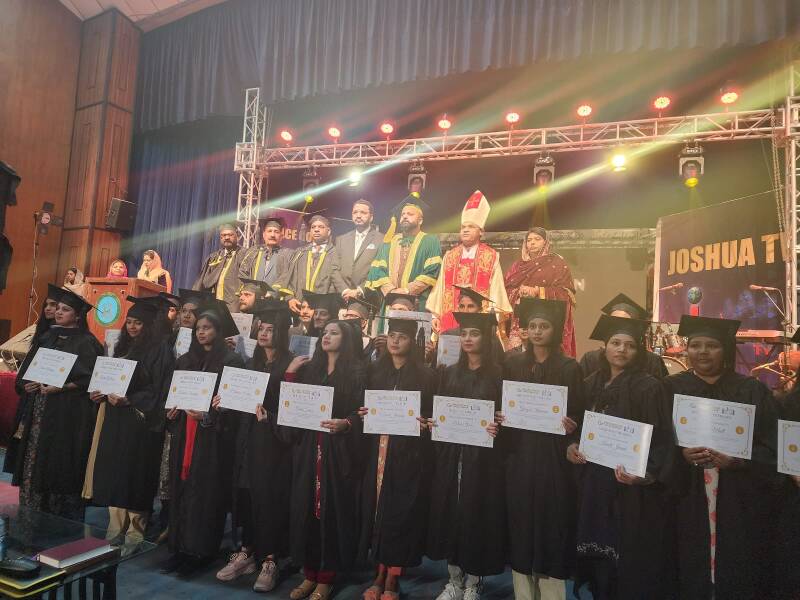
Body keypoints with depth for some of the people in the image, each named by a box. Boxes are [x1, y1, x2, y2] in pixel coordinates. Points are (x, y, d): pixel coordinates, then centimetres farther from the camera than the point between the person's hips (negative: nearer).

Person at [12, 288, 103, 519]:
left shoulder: (86, 342, -7)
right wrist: (28, 383, -3)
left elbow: (89, 378, -13)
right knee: (35, 459, 8)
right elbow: (28, 369, 17)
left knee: (60, 463, -2)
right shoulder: (48, 337, 14)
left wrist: (59, 387, -20)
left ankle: (64, 523, 10)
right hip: (39, 409, 6)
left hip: (68, 411, -6)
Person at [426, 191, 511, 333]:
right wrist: (435, 315, 4)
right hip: (449, 318, 3)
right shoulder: (449, 256, 12)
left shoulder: (492, 257, 2)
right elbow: (440, 288, 10)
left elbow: (496, 290, -2)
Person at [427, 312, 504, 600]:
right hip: (450, 453, 4)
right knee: (449, 513, 9)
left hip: (482, 455, -4)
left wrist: (497, 428, -22)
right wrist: (432, 422, -6)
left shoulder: (497, 374, -4)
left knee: (476, 513, 3)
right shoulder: (450, 373, 8)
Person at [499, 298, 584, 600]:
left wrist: (569, 425, -21)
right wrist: (499, 418, -9)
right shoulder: (513, 365, 6)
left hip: (553, 456, -3)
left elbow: (578, 413, -2)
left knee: (551, 523, 3)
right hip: (519, 455, 3)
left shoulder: (569, 368, -2)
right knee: (520, 522, 9)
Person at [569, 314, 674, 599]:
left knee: (631, 557, 5)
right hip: (595, 482, 5)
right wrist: (572, 446, -3)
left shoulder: (648, 387, -11)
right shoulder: (591, 384, 6)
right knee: (600, 551, 13)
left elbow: (661, 440, -13)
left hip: (631, 486, -5)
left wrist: (645, 474, -25)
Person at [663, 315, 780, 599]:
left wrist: (736, 459, -16)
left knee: (739, 574, 8)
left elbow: (772, 445, 0)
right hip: (687, 499, 0)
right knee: (691, 571, 6)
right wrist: (680, 454, -18)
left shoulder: (752, 391, 4)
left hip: (739, 501, 1)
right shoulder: (670, 388, 3)